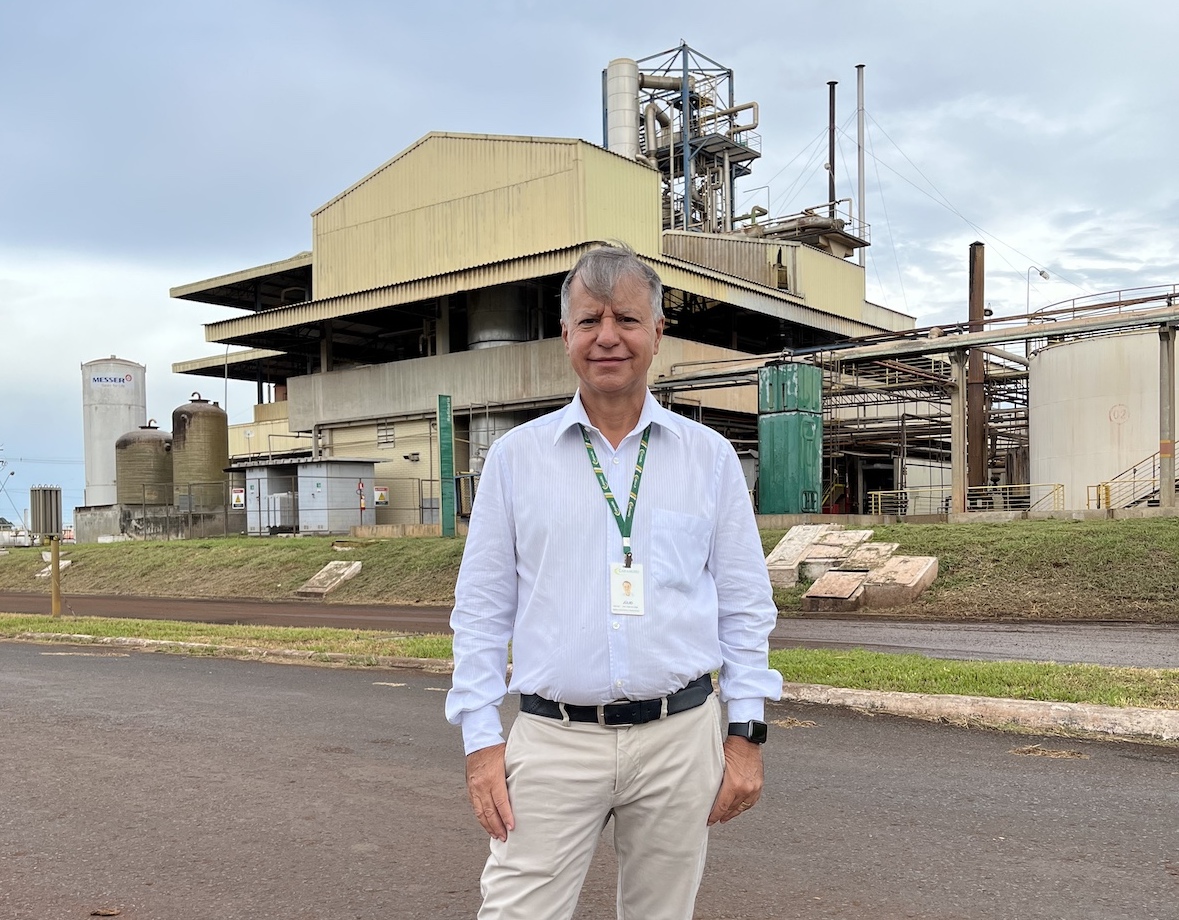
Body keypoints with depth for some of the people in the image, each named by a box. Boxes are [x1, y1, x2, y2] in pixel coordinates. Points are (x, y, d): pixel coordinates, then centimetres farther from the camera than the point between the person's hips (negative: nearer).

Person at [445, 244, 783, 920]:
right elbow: (482, 610, 4)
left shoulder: (710, 455, 4)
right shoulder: (516, 456, 3)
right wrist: (482, 740, -2)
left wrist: (746, 735, 1)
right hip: (553, 739, -1)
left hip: (680, 737, 1)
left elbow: (745, 605, 6)